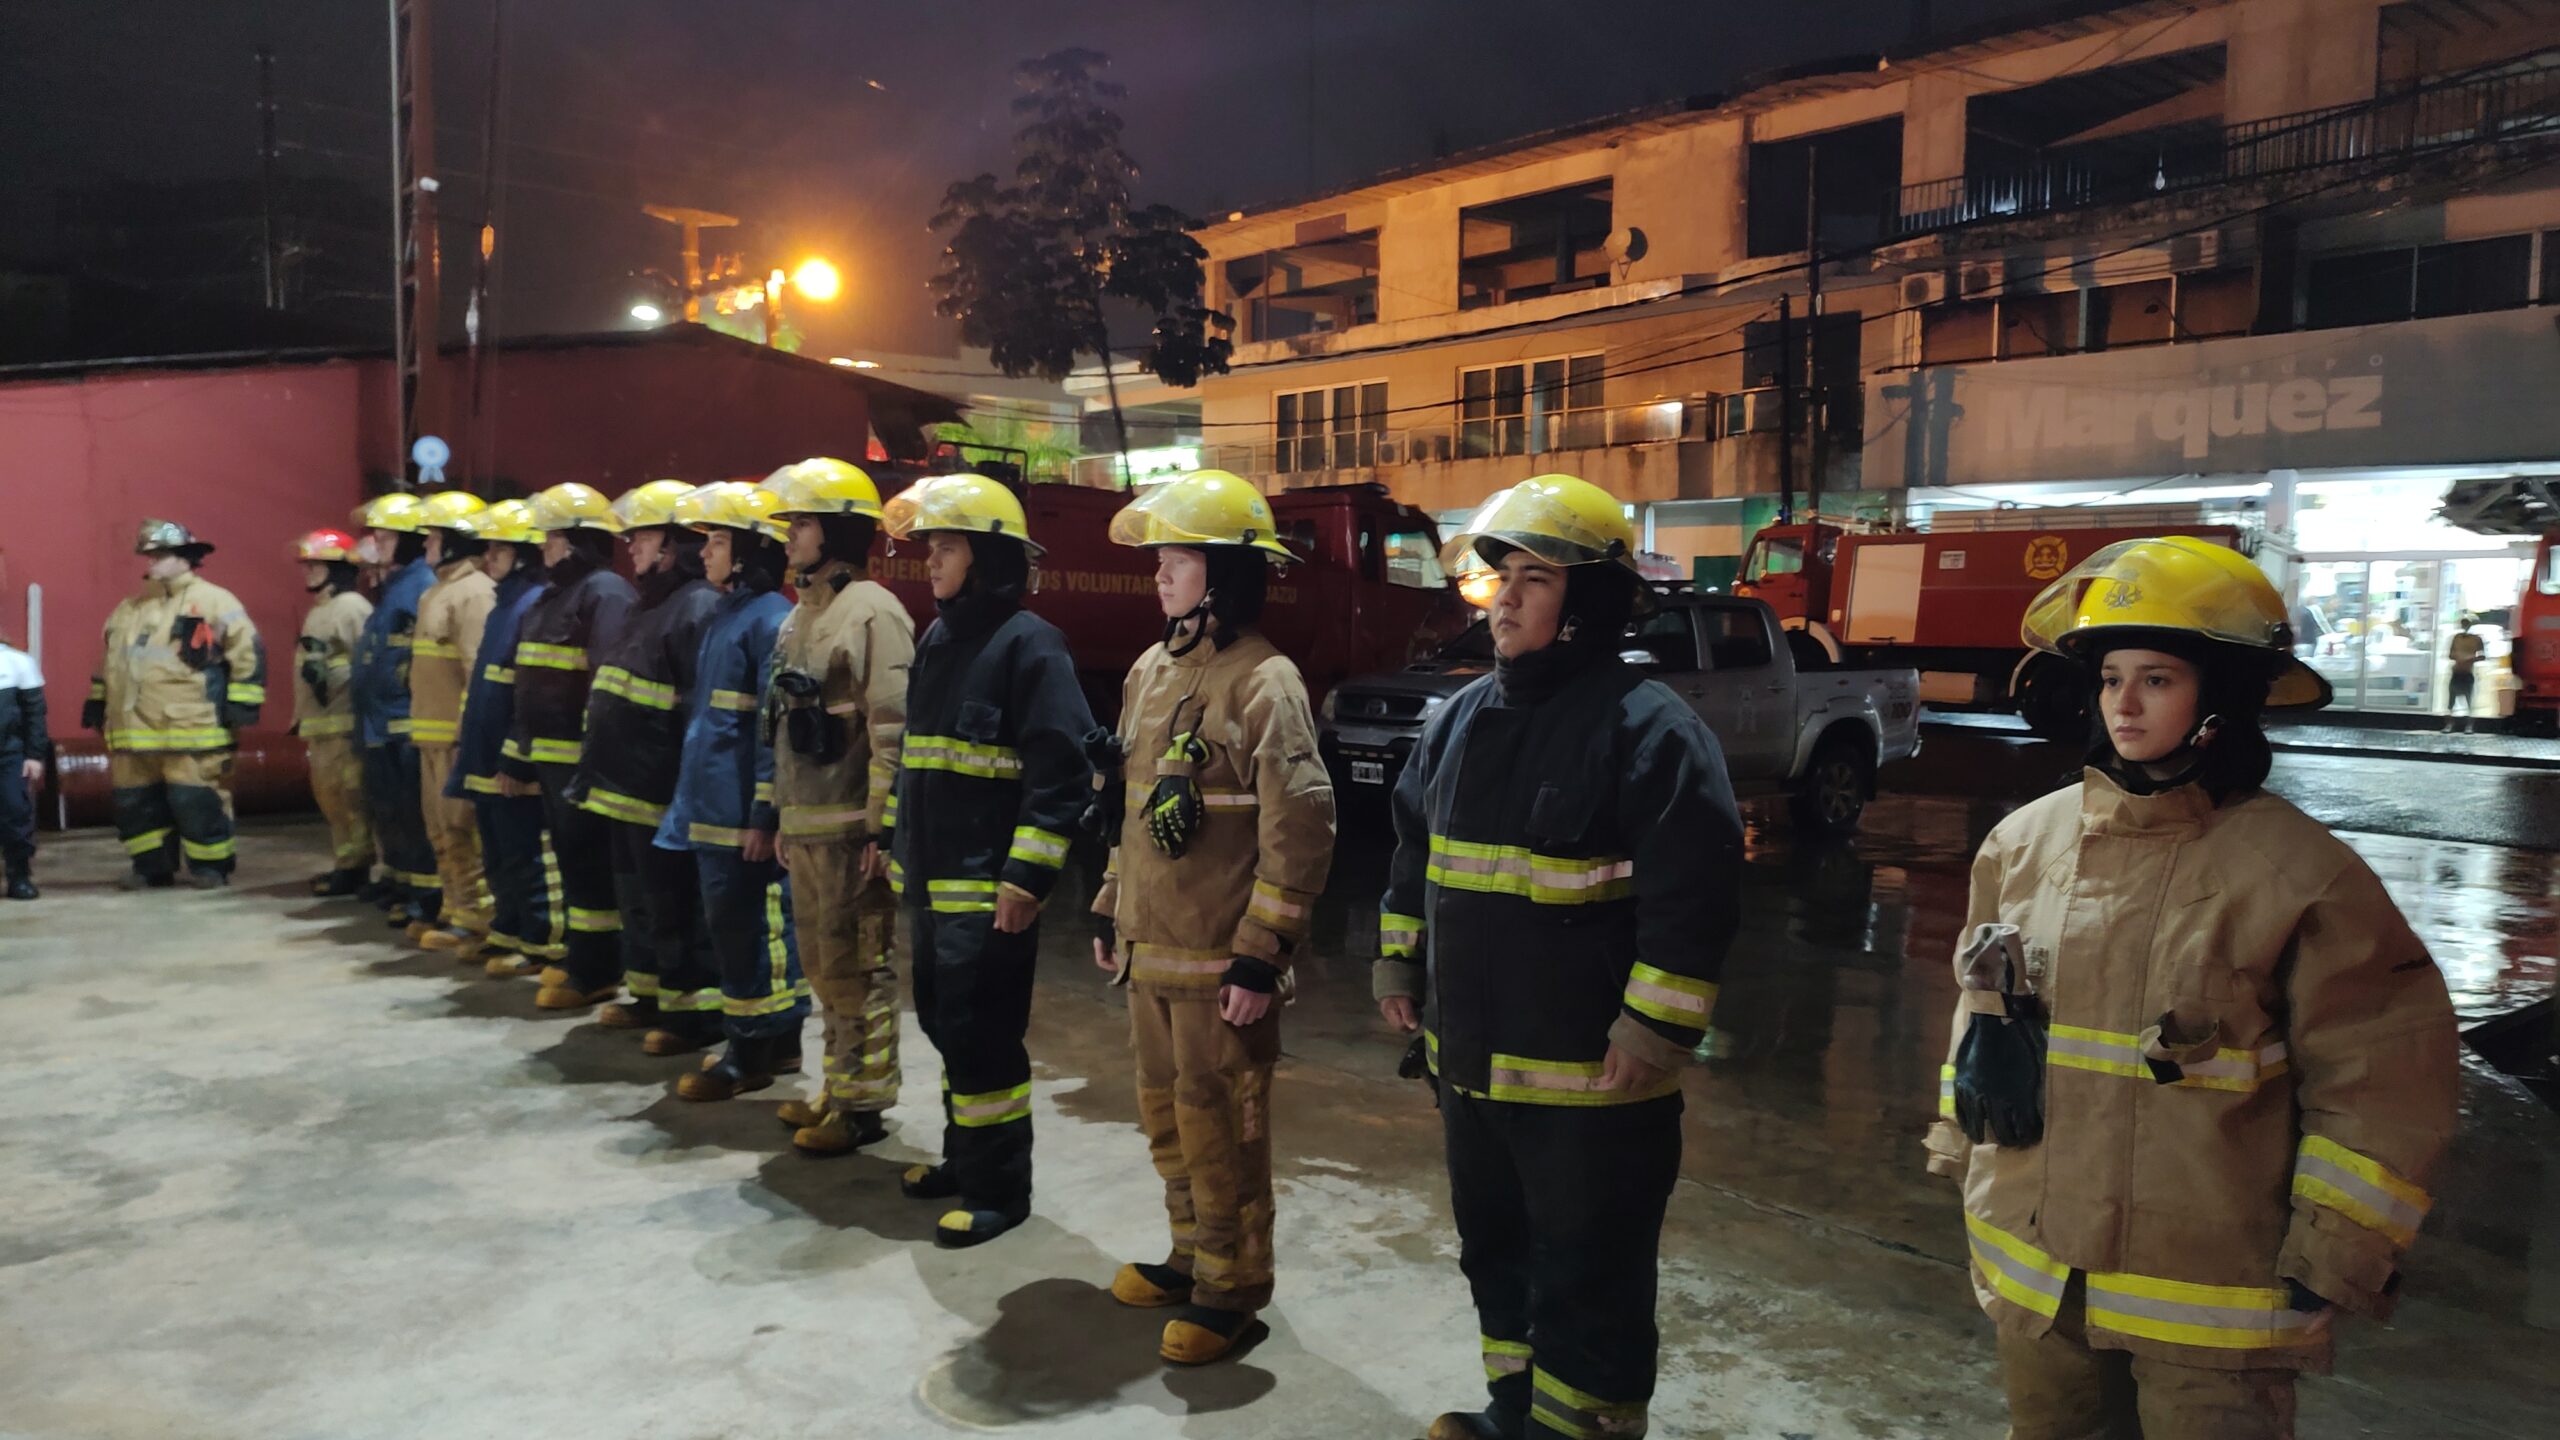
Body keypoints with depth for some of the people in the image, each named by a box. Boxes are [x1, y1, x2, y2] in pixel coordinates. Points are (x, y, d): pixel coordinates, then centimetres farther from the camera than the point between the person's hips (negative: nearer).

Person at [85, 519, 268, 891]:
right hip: (134, 729, 7)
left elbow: (248, 652, -8)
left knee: (197, 801, -4)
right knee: (135, 800, 11)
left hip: (191, 729, -7)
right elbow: (108, 659, 28)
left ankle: (210, 866, 8)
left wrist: (241, 702, -13)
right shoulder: (128, 609, 18)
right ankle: (152, 866, 22)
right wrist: (97, 700, 24)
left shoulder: (213, 600, -4)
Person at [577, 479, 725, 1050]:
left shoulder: (700, 608, -16)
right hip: (625, 787, 11)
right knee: (637, 899, 19)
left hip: (662, 795, -11)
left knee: (677, 906, -3)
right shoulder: (648, 606, 18)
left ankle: (698, 1012, 7)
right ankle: (650, 995, 32)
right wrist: (597, 769, 23)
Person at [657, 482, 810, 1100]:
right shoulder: (725, 615, 16)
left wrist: (764, 814, -20)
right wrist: (690, 795, 19)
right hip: (710, 807, 10)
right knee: (728, 923, 15)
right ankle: (780, 1041, 24)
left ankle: (752, 1052, 10)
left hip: (742, 812, -10)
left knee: (746, 927, -2)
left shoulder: (771, 621, -14)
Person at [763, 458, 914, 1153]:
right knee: (822, 965, 16)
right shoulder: (801, 613, 16)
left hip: (850, 826, -9)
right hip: (804, 825, 9)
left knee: (858, 966, 0)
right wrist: (783, 816, 20)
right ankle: (837, 1088, 28)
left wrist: (882, 826, -20)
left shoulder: (873, 611, -13)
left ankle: (863, 1102, 10)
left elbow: (892, 729, -19)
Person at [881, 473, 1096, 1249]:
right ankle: (965, 1156, 34)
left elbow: (1061, 775, -18)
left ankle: (999, 1187, 10)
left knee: (982, 1034, -4)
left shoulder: (1029, 645, -13)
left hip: (988, 886, -9)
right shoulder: (938, 639, 14)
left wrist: (1026, 879, -22)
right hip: (931, 880, 9)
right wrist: (898, 848, 20)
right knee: (943, 1023, 17)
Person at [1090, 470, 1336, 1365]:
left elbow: (1298, 832, -17)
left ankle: (1231, 1290, 20)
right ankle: (1193, 1256, 37)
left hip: (1219, 962, -8)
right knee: (1165, 1113, 19)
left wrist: (1260, 958, -18)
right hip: (1148, 949, 8)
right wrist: (1112, 912, 19)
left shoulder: (1263, 682, -14)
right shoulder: (1152, 672, 11)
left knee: (1218, 1125, 3)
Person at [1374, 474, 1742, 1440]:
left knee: (1587, 1282, 6)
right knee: (1495, 1252, 23)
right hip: (1469, 1062, 8)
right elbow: (1415, 852, 18)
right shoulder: (1462, 717, 8)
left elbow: (1694, 896, -20)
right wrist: (1399, 966, 17)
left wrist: (1655, 1031, -21)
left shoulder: (1646, 727, -16)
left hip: (1590, 1077, -8)